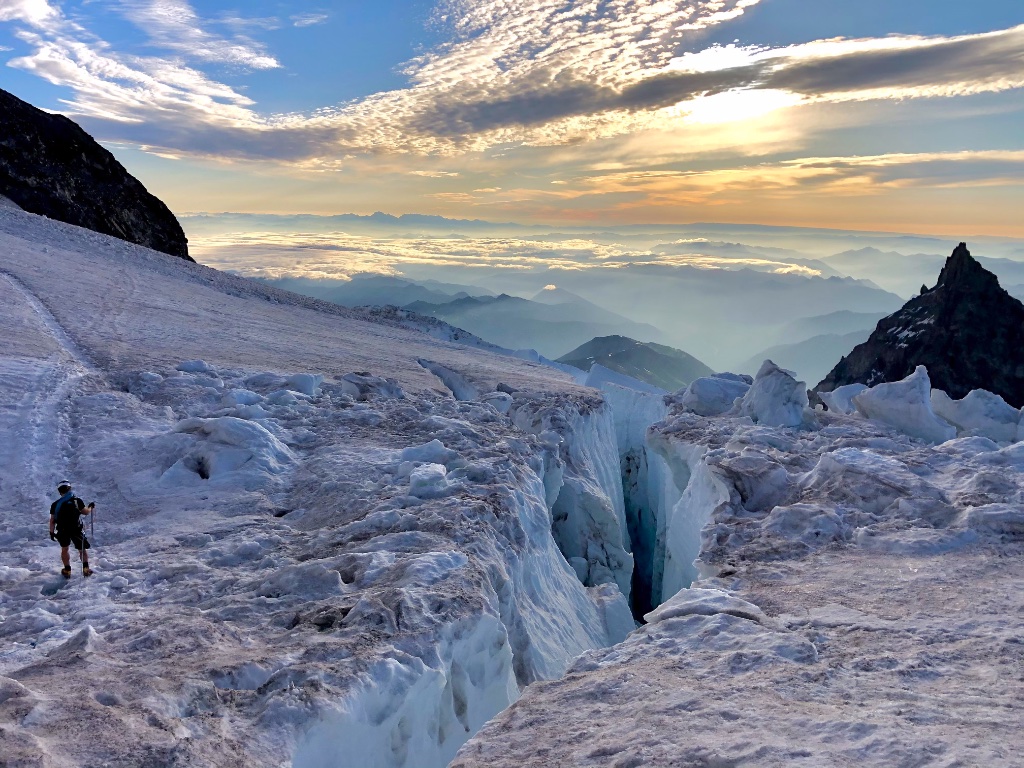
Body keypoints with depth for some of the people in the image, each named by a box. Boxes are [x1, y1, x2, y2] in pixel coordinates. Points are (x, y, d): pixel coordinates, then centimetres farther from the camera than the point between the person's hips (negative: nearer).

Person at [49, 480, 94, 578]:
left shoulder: (55, 504, -3)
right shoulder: (77, 501, -8)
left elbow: (52, 520, -2)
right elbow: (86, 512, 3)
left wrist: (52, 532, 7)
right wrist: (91, 507, 23)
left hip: (62, 531, 2)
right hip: (76, 530, -2)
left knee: (64, 549, 21)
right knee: (82, 549, 13)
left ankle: (67, 570, 19)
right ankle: (86, 568, 3)